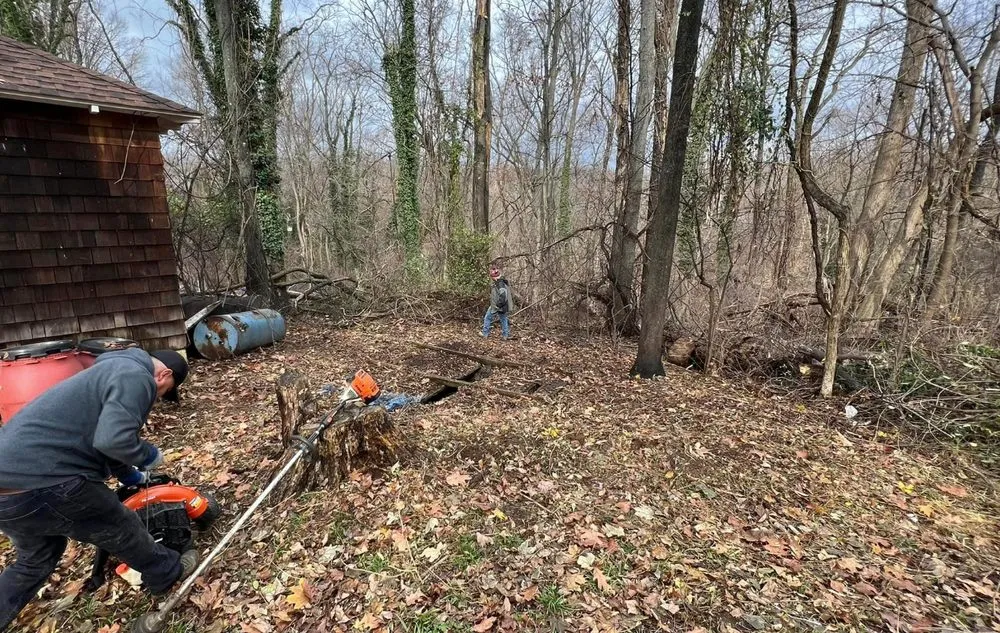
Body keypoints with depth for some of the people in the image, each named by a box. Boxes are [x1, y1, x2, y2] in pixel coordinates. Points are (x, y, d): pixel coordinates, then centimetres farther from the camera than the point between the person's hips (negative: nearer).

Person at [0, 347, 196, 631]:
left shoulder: (113, 370, 21)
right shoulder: (136, 377, -12)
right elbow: (114, 440, -27)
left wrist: (130, 475, 46)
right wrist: (149, 455, -5)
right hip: (40, 482, -10)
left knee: (36, 561, 29)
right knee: (121, 528, 13)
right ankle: (166, 572, 34)